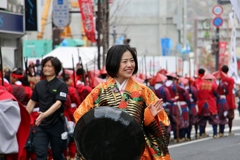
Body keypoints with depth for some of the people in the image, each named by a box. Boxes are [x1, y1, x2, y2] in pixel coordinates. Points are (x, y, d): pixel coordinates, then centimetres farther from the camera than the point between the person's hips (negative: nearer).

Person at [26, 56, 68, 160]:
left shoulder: (61, 85, -8)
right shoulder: (39, 85, 6)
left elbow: (58, 103, -20)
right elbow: (32, 101, 14)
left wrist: (45, 114, -35)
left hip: (56, 124, -3)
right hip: (41, 125, 3)